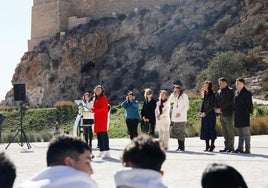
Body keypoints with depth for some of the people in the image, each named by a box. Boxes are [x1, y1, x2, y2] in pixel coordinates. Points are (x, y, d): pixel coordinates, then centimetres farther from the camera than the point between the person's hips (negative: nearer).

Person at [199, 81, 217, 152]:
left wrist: (205, 113, -14)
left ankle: (212, 146, 1)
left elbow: (211, 106, -12)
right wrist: (201, 112, 4)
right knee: (205, 130, 6)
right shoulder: (204, 95, 15)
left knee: (211, 129, -3)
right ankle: (207, 146, 12)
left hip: (210, 114, -7)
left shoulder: (212, 95, -8)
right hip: (204, 114, 7)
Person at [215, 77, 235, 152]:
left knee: (230, 131, -4)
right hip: (221, 114, 7)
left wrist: (221, 109, -15)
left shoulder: (230, 90, -5)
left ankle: (231, 147, -1)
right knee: (224, 131, 9)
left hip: (228, 113, -7)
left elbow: (229, 102, -14)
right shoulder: (218, 91, 17)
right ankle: (226, 147, 13)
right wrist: (216, 108, -3)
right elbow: (217, 101, 17)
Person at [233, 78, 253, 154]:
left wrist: (249, 113, -11)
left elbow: (250, 104, -7)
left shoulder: (246, 93, -7)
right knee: (240, 133, 11)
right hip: (238, 116, 8)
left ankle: (247, 149, -4)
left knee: (246, 132, -6)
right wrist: (235, 113, 14)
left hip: (244, 116, -8)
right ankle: (240, 148, 16)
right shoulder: (237, 92, 16)